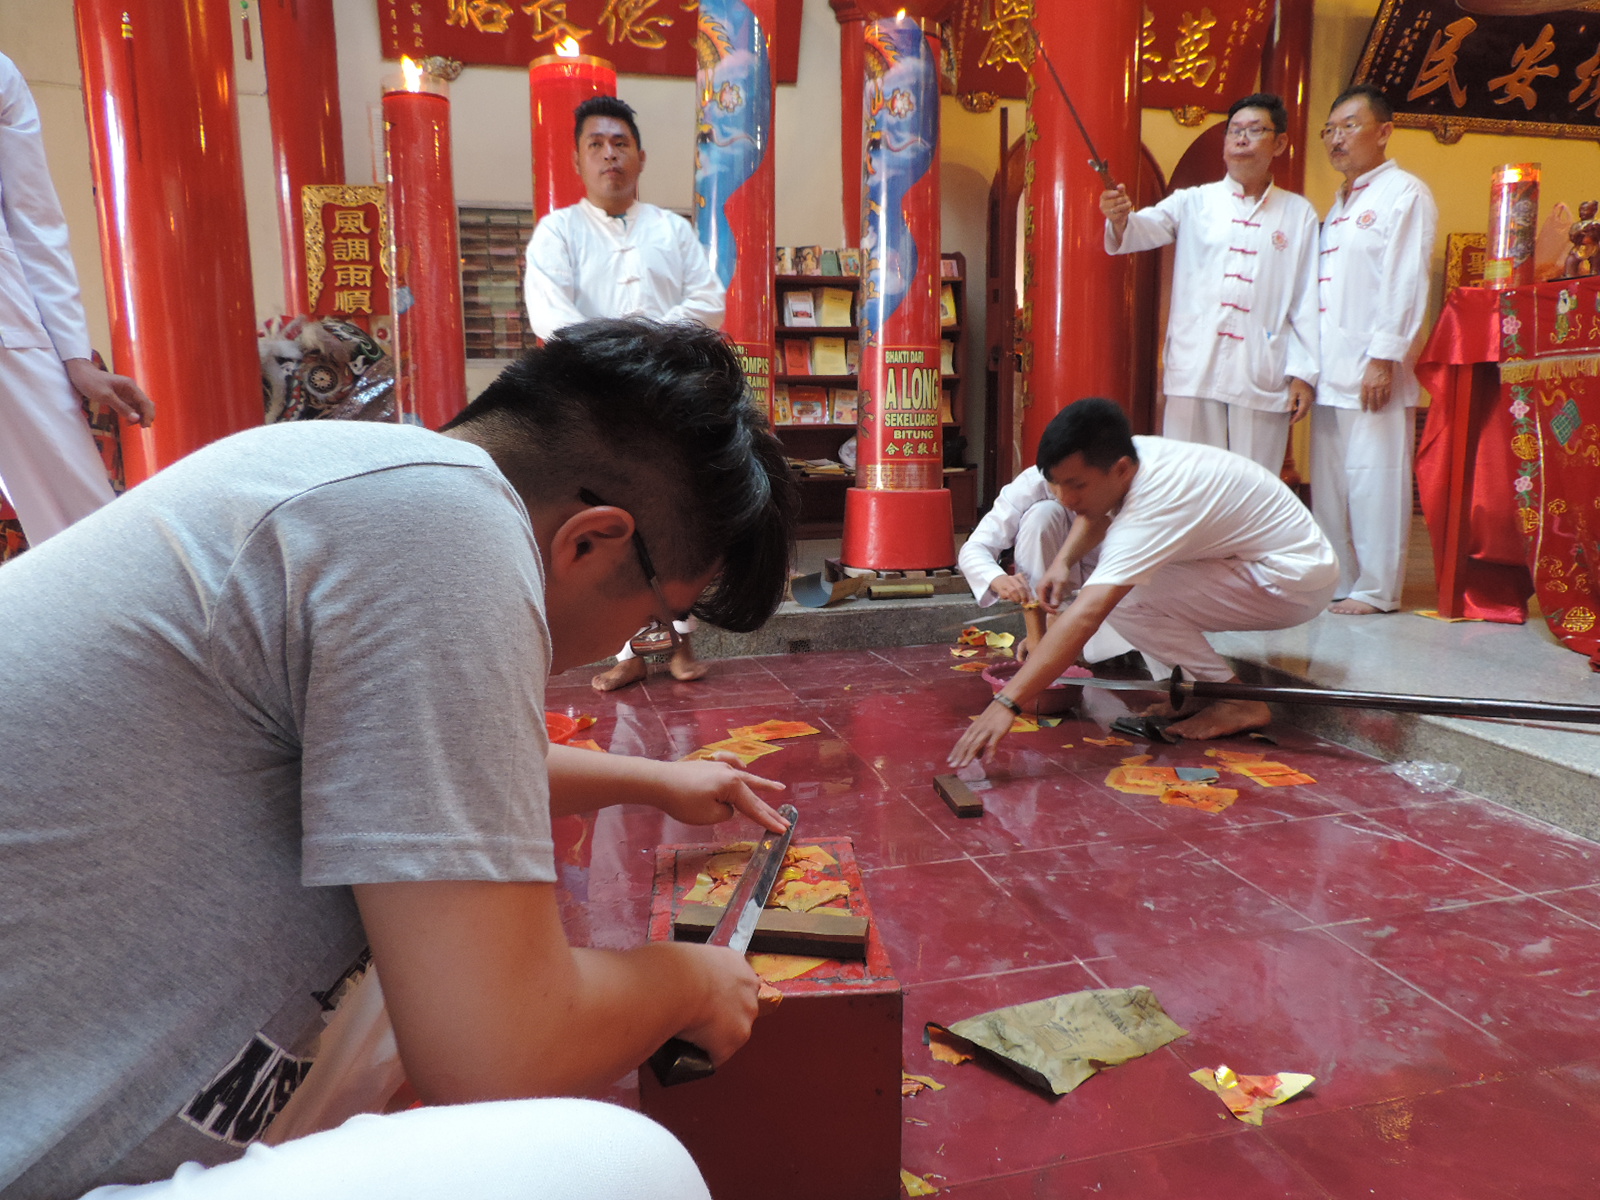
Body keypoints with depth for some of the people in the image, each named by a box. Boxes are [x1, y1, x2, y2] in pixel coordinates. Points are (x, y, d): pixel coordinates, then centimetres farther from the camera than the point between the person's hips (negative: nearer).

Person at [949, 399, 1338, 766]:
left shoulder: (1155, 504, -33)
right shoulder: (1136, 453, -8)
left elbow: (1084, 617, -42)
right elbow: (1095, 517, 16)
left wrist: (1007, 702, -46)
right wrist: (1063, 562, -4)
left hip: (1298, 583, -9)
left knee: (1121, 598, -24)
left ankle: (1238, 702, -9)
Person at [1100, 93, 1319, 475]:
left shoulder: (1299, 213, 11)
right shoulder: (1194, 203, 11)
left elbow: (1307, 299, 7)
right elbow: (1149, 226, -7)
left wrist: (1304, 372, 1)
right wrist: (1120, 219, -31)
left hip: (1262, 375, 1)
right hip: (1195, 368, 0)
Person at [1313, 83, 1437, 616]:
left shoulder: (1406, 194, -2)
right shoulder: (1339, 205, 22)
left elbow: (1407, 285, -11)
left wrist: (1384, 358, -18)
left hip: (1373, 370, -8)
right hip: (1330, 369, 8)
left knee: (1375, 482, -5)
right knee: (1329, 484, 9)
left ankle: (1376, 590, 2)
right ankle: (1337, 581, 17)